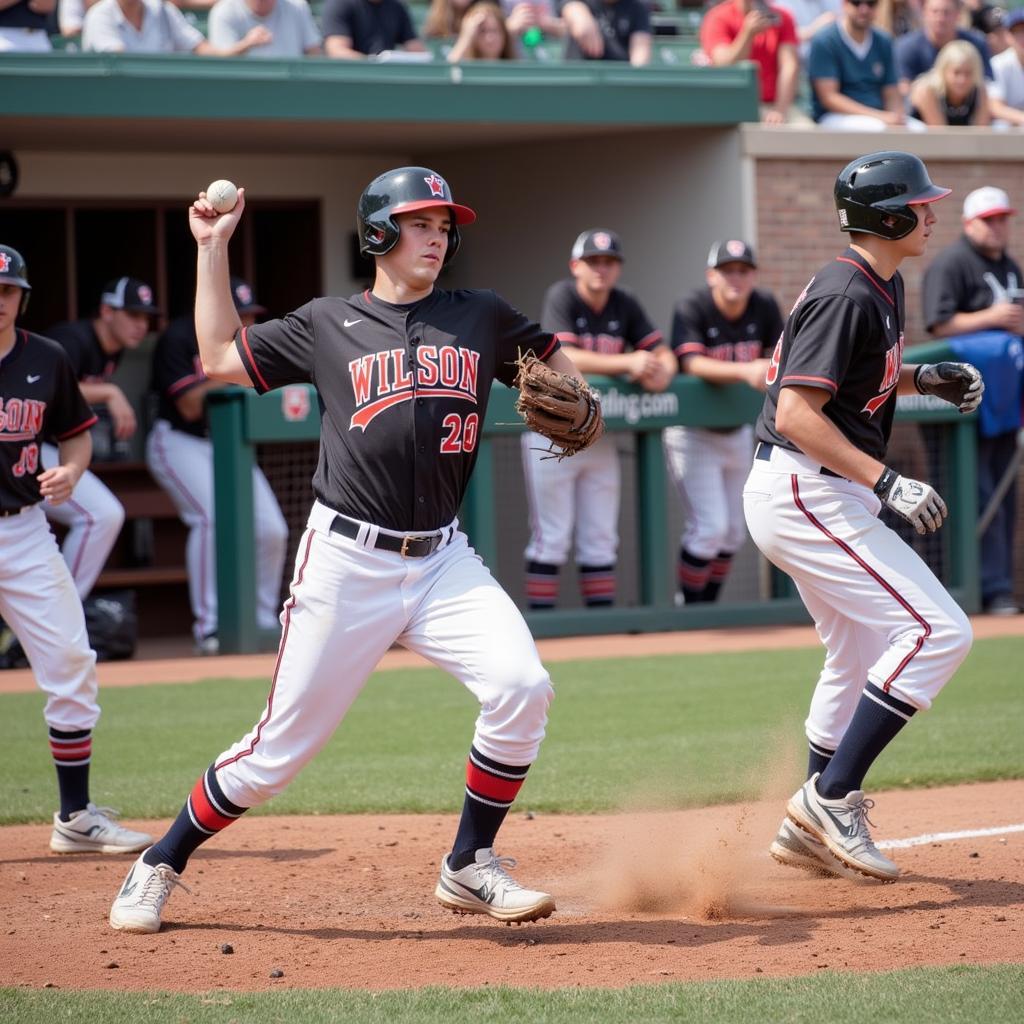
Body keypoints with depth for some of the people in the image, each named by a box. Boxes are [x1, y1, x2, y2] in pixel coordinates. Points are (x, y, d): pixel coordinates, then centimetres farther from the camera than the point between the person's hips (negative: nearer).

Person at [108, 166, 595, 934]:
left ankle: (470, 869, -2)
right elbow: (222, 358, 10)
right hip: (347, 561, -2)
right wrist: (214, 249, 9)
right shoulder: (327, 325, 6)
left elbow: (554, 363, 22)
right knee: (284, 745, -1)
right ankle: (160, 868, 18)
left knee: (521, 686, -20)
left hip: (443, 560, 2)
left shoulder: (482, 318, 10)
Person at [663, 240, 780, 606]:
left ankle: (707, 605, 26)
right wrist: (744, 371, -48)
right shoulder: (692, 309, -20)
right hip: (693, 434, -6)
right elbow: (691, 363, -33)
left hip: (737, 433, 6)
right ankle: (689, 609, 2)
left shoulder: (765, 307, -4)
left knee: (733, 532, 11)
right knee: (709, 527, -13)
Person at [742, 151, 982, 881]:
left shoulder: (883, 287, 12)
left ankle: (811, 832, 26)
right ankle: (831, 797, -13)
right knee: (937, 631, -15)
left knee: (864, 656, 19)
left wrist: (923, 378, 10)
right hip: (804, 489, -11)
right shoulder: (846, 295, -19)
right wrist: (886, 483, -27)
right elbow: (797, 413, -24)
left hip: (813, 493, 11)